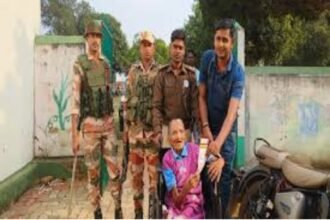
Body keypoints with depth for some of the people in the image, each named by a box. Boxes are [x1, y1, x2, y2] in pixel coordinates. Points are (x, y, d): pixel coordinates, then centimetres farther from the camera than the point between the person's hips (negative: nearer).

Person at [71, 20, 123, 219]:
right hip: (90, 124, -4)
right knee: (93, 171, 5)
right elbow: (75, 100, -10)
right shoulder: (80, 65, -6)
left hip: (108, 123, 4)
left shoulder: (106, 64, 11)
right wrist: (75, 133, -14)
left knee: (115, 168, 4)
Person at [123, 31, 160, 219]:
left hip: (153, 128, -3)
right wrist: (126, 127, 9)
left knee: (154, 170, 0)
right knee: (136, 170, 9)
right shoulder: (133, 72, 9)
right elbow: (128, 100, 11)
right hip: (135, 128, 3)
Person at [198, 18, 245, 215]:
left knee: (224, 176, -1)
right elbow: (202, 96, -5)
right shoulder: (207, 58, -10)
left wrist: (218, 142, -43)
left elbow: (232, 112, -30)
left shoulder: (238, 72, -21)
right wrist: (205, 128, -13)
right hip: (208, 125, 3)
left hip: (227, 130, -3)